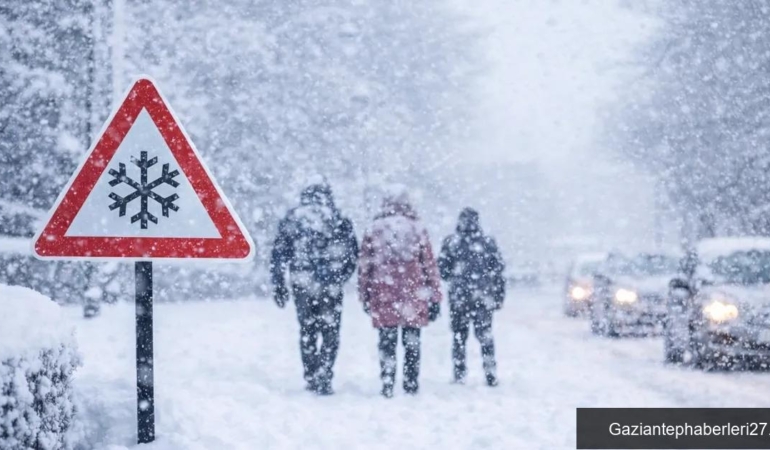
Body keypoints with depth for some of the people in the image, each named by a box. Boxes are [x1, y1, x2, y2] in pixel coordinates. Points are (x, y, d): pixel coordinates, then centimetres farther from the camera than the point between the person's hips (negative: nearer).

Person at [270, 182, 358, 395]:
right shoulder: (340, 222, 2)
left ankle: (312, 378, 17)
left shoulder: (291, 220, 5)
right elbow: (352, 255, 2)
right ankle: (323, 378, -4)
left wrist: (278, 286, 9)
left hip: (302, 286, 2)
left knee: (307, 332, 15)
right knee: (330, 333, 7)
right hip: (331, 287, -2)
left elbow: (278, 255, 4)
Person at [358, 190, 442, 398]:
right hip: (413, 297, 0)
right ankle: (411, 385, 12)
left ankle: (387, 386, 0)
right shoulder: (417, 229, 3)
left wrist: (365, 296, 13)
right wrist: (435, 298, 7)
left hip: (383, 298, 0)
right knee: (412, 344, 10)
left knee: (387, 344, 6)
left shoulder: (374, 230, 4)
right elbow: (430, 266, 2)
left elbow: (364, 266, 5)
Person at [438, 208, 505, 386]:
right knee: (485, 335, 9)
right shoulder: (488, 242, -1)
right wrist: (499, 296, 6)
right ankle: (491, 374, 3)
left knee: (459, 336, 9)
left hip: (458, 298, -1)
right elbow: (499, 267, 0)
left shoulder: (450, 242, -4)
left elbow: (442, 268, -4)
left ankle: (459, 375, 8)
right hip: (483, 298, 1)